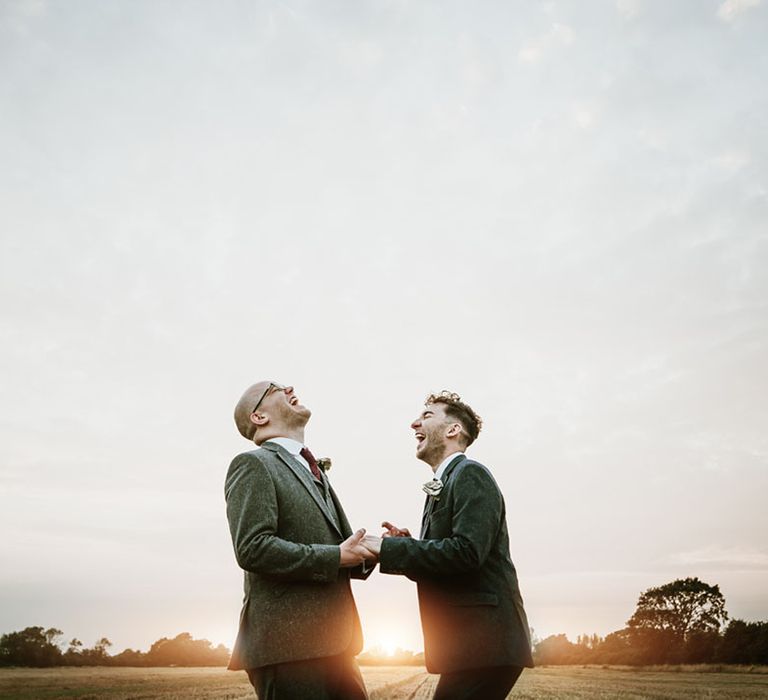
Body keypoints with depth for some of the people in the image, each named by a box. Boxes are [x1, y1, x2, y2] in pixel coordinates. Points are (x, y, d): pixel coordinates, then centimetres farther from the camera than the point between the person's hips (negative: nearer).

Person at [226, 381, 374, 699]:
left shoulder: (313, 470, 22)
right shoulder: (253, 464, -5)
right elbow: (253, 548, -17)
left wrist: (362, 554, 2)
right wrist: (336, 556, -15)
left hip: (331, 643, 8)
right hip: (289, 643, -8)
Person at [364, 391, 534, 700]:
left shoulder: (471, 475, -10)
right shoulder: (441, 487, 19)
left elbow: (467, 551, -23)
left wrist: (389, 548, -18)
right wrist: (405, 545, 2)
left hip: (484, 642, -9)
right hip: (468, 642, 9)